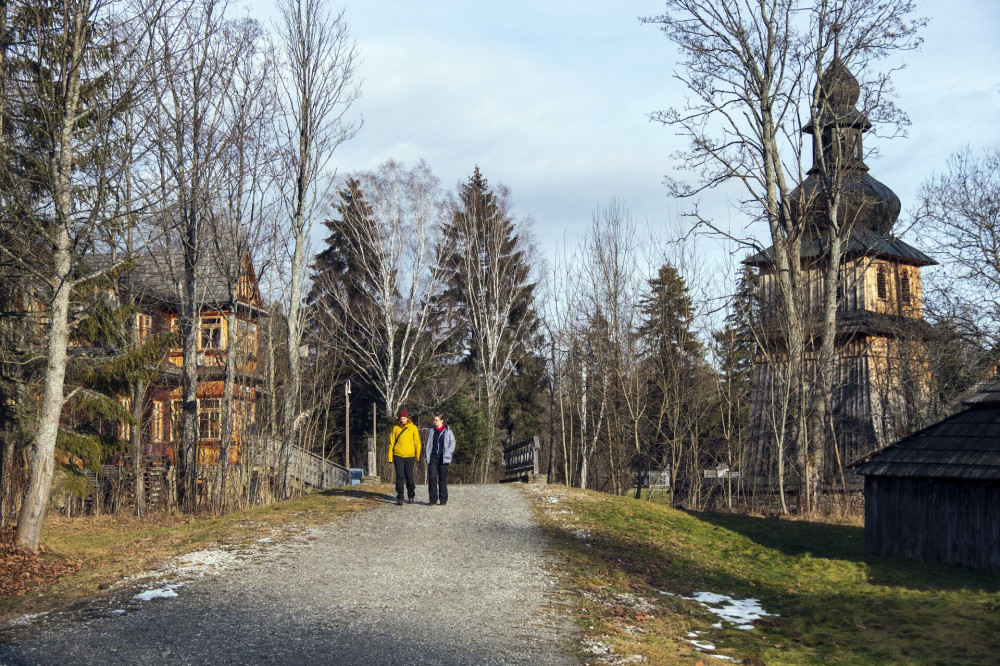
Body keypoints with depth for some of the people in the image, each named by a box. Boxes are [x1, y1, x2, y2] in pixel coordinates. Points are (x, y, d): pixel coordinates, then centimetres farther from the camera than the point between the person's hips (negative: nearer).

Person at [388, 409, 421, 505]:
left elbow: (417, 443, 3)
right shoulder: (396, 428, 5)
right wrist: (390, 458, 4)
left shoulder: (413, 428, 2)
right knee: (399, 477, -4)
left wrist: (418, 457, -2)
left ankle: (411, 496, 22)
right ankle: (400, 498, -1)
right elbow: (391, 443, 8)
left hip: (409, 456, 0)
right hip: (398, 456, 1)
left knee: (409, 477, 4)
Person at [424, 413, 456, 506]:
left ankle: (443, 500, 10)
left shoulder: (448, 431, 1)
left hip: (443, 458, -2)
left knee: (443, 479, 2)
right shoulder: (431, 430, 10)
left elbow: (452, 444, 2)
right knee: (432, 478, -6)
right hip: (433, 457, 2)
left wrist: (446, 454, -11)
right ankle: (433, 499, -1)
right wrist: (426, 456, 11)